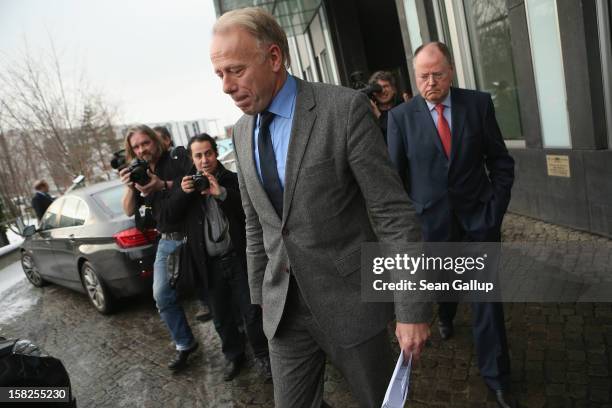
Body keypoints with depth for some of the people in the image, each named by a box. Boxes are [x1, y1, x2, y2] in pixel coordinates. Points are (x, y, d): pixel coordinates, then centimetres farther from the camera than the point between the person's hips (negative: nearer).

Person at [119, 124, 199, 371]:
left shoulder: (176, 161, -6)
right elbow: (129, 211, 4)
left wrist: (164, 185, -34)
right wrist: (130, 188, -14)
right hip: (167, 241, 6)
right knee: (162, 295, 4)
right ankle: (184, 344, 19)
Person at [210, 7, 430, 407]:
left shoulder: (345, 108, -15)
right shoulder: (243, 131, 5)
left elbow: (393, 212, -15)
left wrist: (412, 308, -14)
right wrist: (261, 296, 14)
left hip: (349, 300, -4)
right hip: (283, 307, 5)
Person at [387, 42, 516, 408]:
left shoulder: (479, 103, -2)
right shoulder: (401, 116, -4)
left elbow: (501, 162, 3)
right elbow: (394, 175, -2)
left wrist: (495, 209, -4)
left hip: (478, 218, 0)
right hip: (431, 221, 0)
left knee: (486, 298, 3)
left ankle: (497, 377, 20)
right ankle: (446, 316, 56)